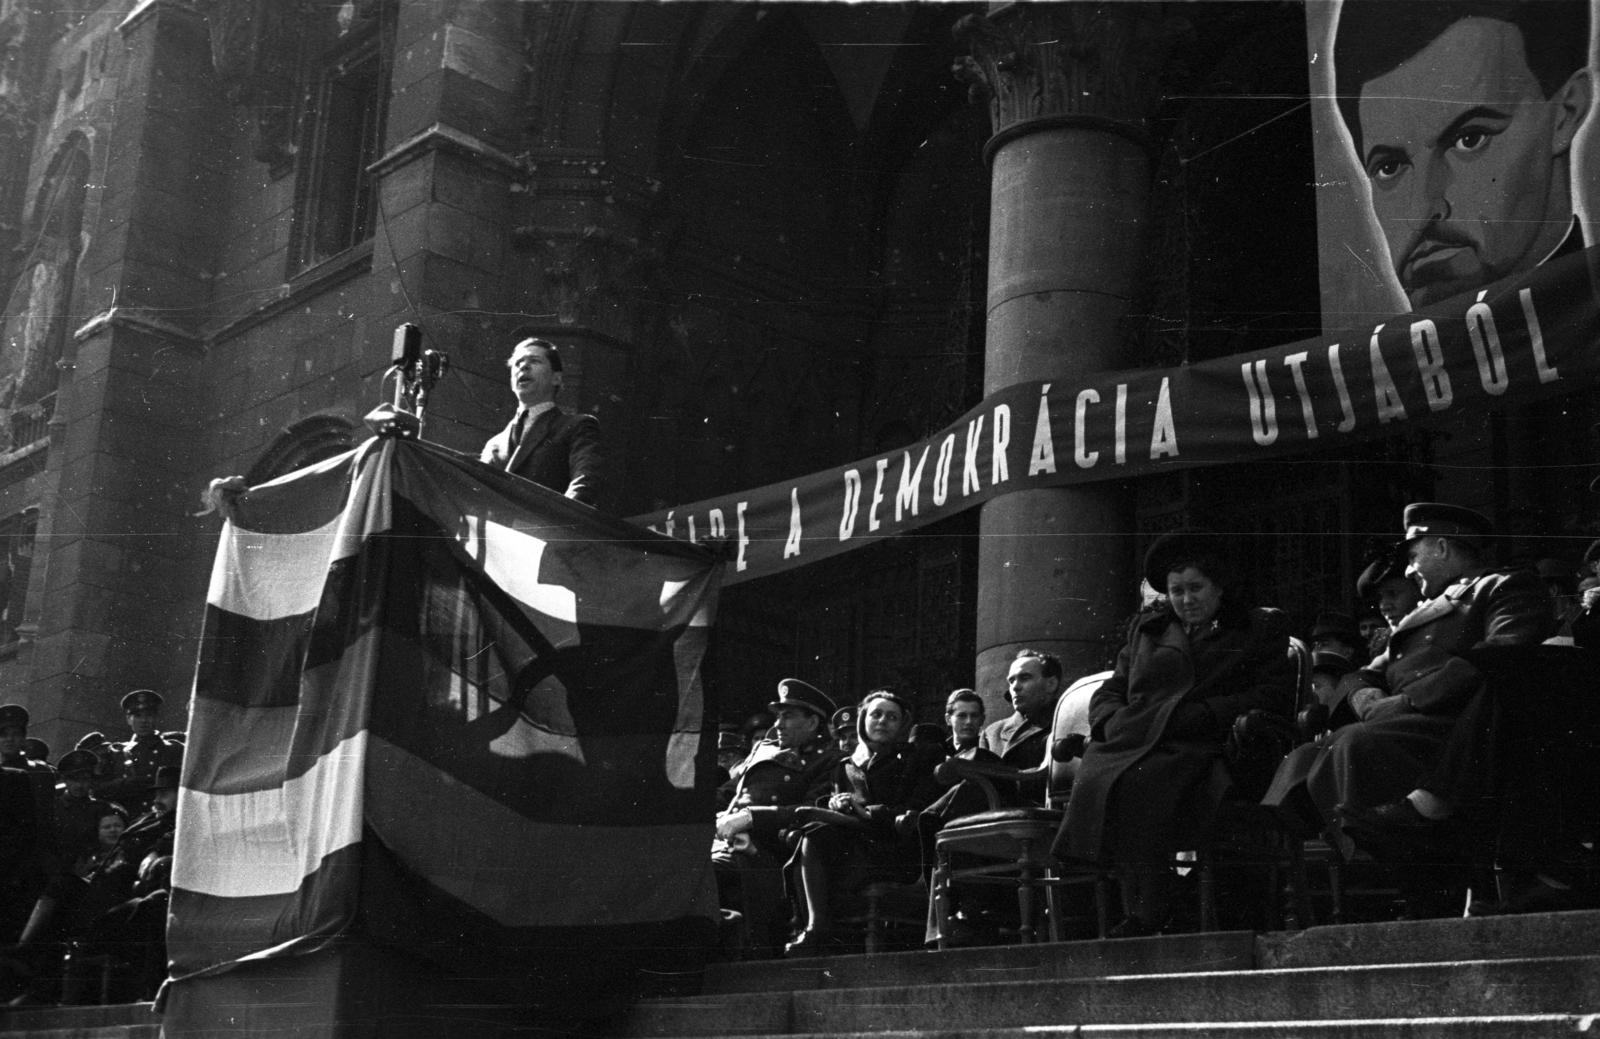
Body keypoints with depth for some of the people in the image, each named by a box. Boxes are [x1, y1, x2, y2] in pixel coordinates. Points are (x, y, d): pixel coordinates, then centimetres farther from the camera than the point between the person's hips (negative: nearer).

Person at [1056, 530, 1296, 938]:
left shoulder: (1261, 629, 20)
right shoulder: (1146, 629, 32)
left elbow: (1276, 697, 5)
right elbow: (1107, 693, 28)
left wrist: (1201, 714, -8)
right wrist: (1113, 721, 3)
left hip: (1198, 750, -3)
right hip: (1129, 744, 4)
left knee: (1139, 785, -37)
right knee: (1092, 781, -33)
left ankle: (1146, 917, -31)